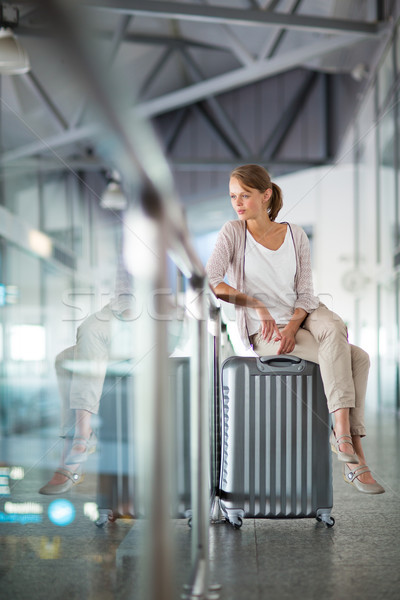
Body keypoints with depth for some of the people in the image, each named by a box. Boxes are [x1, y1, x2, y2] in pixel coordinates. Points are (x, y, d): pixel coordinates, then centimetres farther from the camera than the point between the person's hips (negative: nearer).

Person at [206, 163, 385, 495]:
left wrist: (293, 325, -17)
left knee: (333, 328, -32)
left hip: (302, 317, 4)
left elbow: (305, 294, 2)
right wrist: (255, 305, -22)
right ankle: (355, 459, -25)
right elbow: (210, 281, -14)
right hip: (265, 331, -4)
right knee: (356, 358, -25)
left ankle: (342, 431, -30)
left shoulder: (295, 235, 6)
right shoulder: (233, 233, -1)